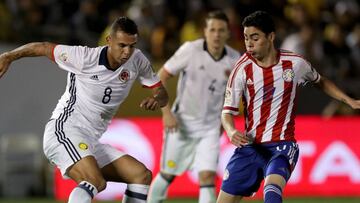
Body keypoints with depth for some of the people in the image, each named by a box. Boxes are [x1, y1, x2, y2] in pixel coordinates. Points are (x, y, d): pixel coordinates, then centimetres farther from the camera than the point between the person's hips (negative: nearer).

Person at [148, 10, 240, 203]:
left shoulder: (234, 59, -6)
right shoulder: (190, 50, -15)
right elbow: (161, 77, -7)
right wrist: (166, 112, -13)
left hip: (210, 127, 2)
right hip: (182, 122, -2)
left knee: (207, 177, -11)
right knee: (167, 175, 9)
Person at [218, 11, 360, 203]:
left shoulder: (295, 63, -3)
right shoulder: (243, 69, -5)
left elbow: (320, 81, 19)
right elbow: (227, 111, -4)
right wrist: (231, 132, -25)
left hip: (282, 145, -2)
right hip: (250, 145, 2)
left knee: (272, 187, -33)